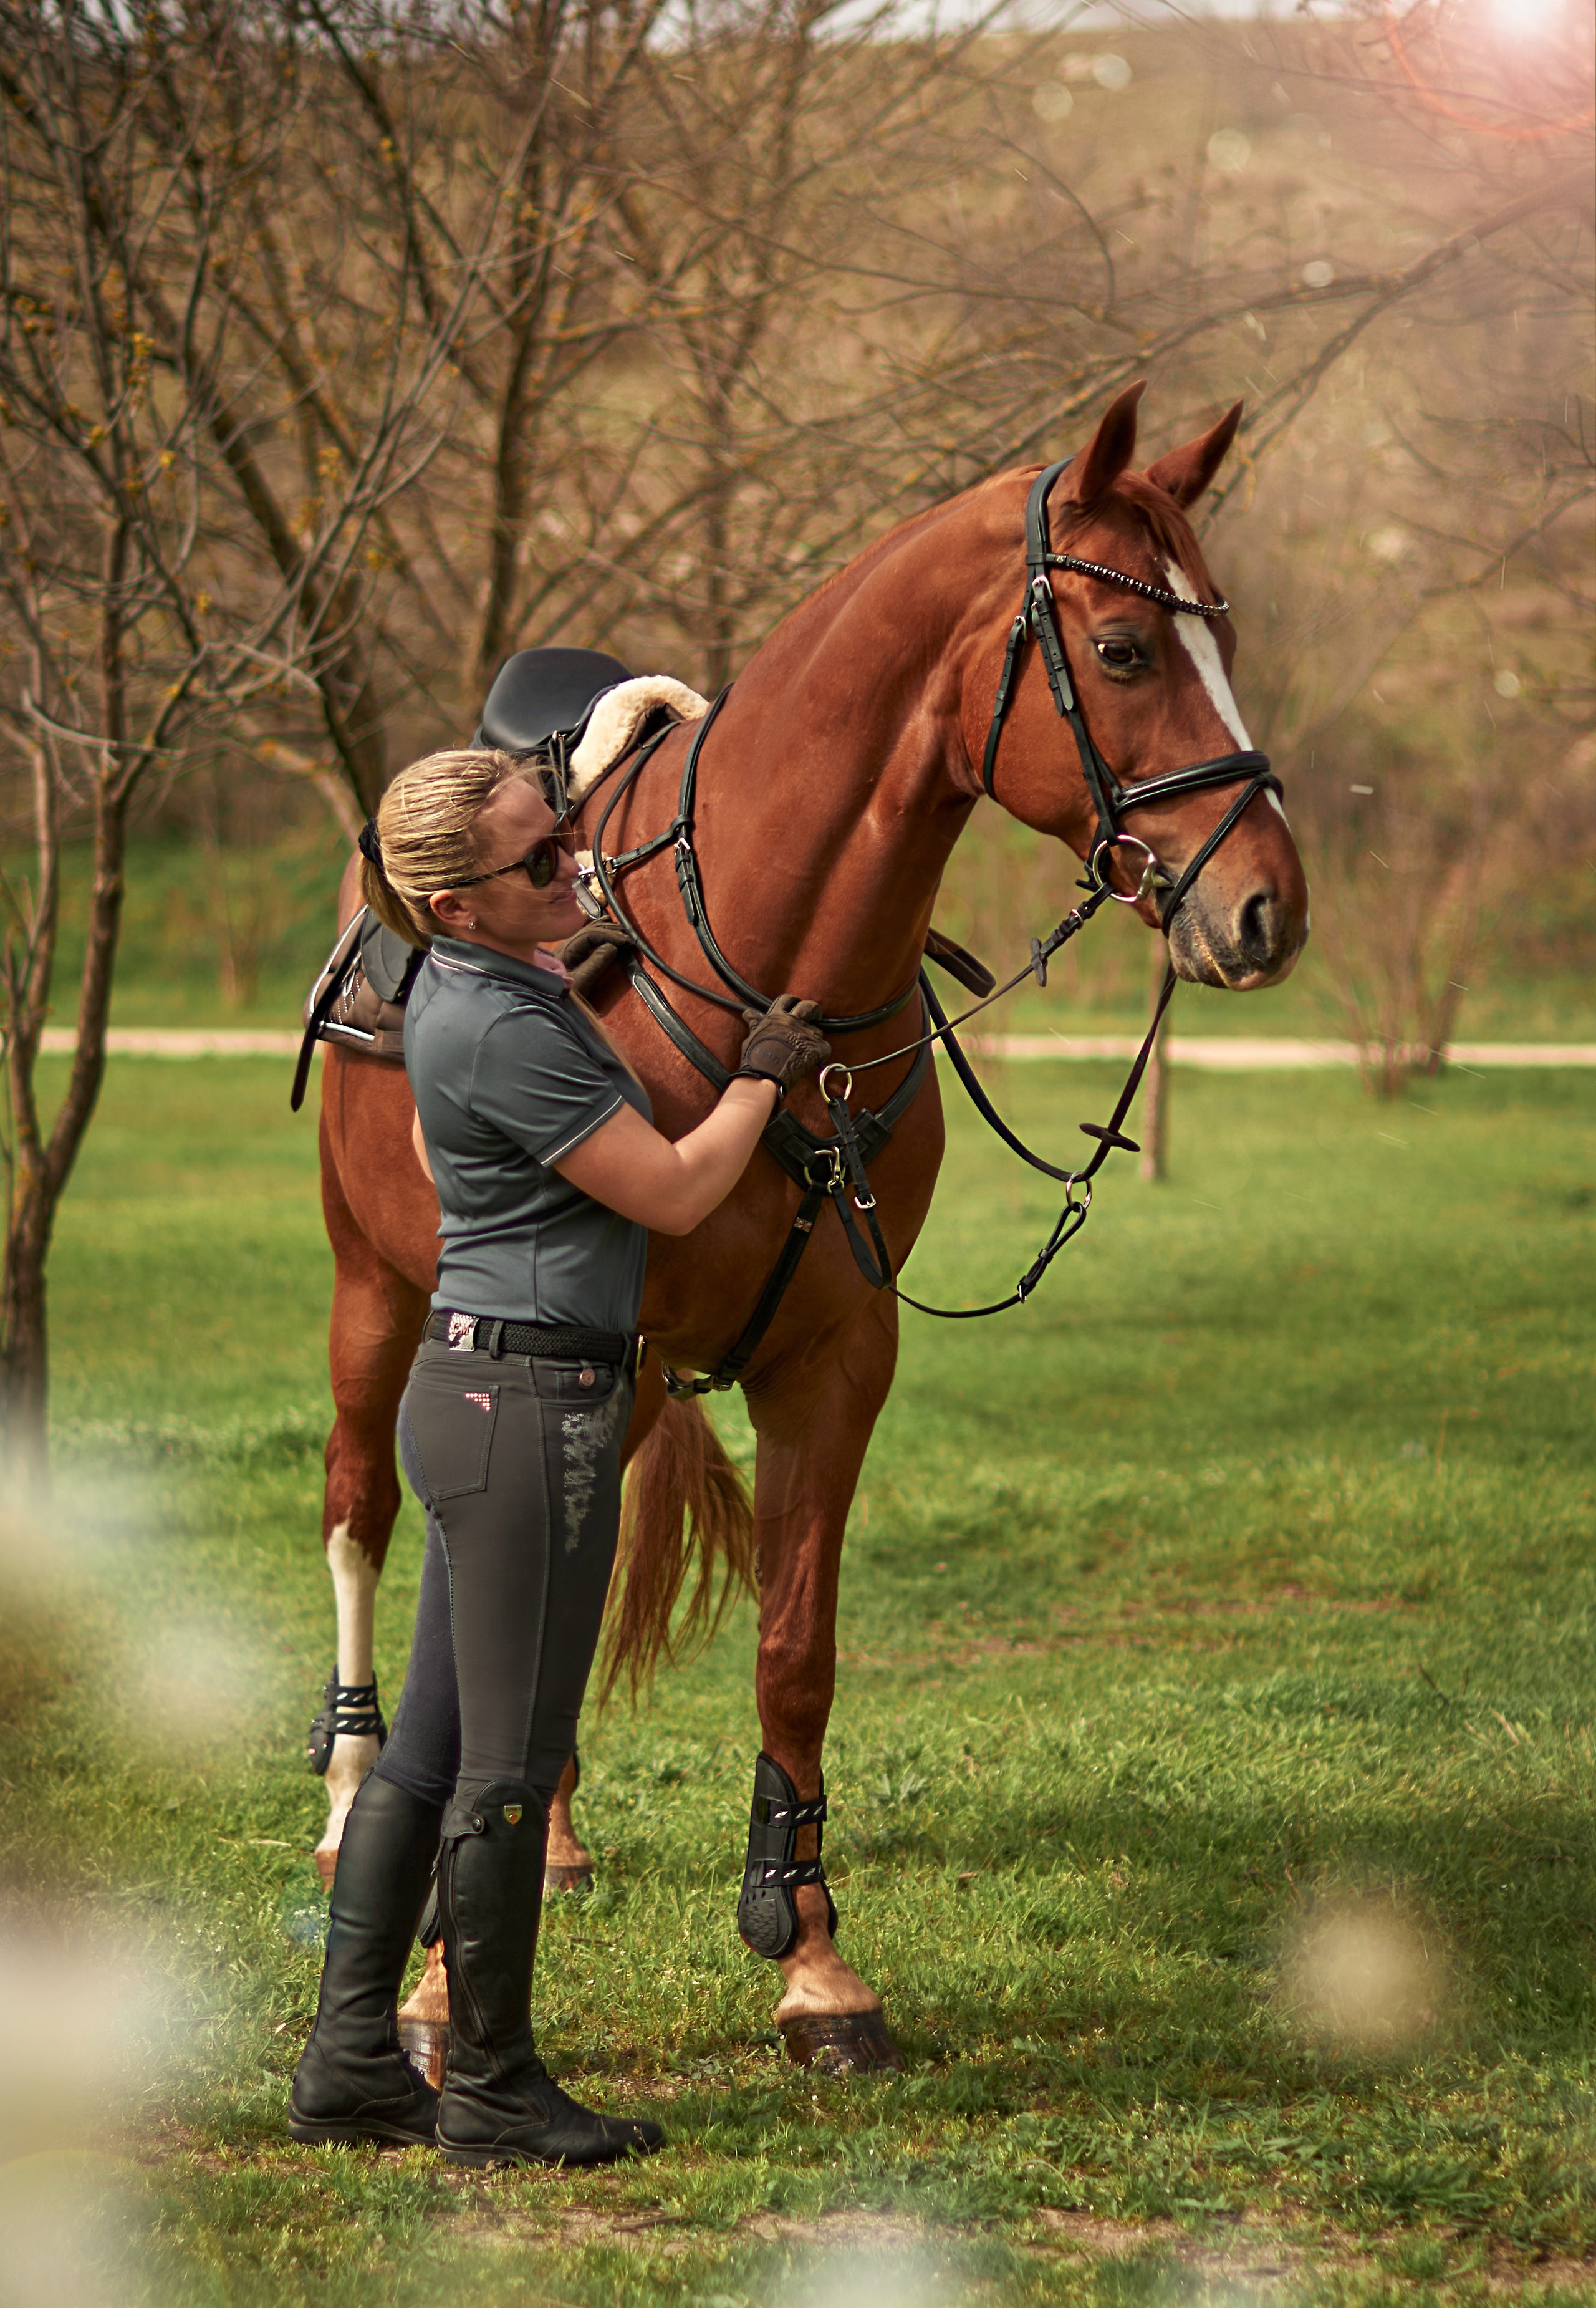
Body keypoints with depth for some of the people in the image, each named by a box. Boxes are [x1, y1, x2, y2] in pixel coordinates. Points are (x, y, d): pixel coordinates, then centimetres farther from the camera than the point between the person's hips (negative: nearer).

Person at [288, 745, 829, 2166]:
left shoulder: (467, 985, 10)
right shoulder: (506, 1031, -21)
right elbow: (675, 1194, -15)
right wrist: (766, 1074, 0)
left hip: (471, 1392, 10)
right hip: (531, 1403, -10)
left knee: (433, 1745, 13)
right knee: (511, 1767, -1)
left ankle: (352, 2062, 17)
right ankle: (493, 2092, 8)